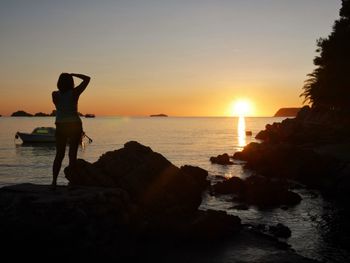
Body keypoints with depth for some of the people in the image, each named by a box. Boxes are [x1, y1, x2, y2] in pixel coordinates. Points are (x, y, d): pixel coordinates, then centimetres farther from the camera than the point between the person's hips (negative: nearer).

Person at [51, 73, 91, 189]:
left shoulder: (55, 94, -6)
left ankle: (54, 181, 3)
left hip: (60, 126, 2)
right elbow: (87, 79, -3)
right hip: (74, 126, -2)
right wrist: (73, 74, 5)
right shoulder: (74, 92, -10)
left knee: (59, 155, 9)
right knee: (73, 154, 3)